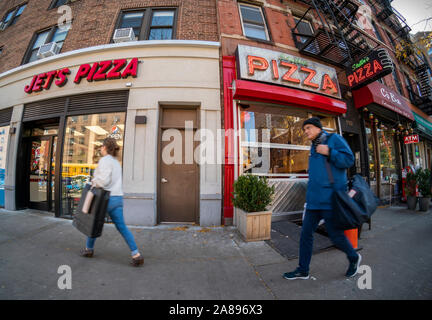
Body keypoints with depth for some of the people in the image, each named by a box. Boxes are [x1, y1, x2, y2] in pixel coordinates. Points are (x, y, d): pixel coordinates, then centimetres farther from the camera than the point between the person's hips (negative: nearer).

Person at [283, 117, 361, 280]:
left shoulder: (334, 139, -1)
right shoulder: (313, 147, 19)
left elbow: (349, 160, -9)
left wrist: (329, 152, -20)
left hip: (330, 198, -7)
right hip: (314, 199, 7)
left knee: (336, 235, 6)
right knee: (306, 234, 7)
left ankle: (354, 258, 39)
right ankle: (303, 270, 21)